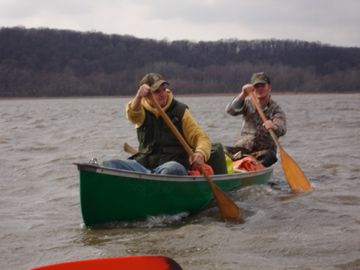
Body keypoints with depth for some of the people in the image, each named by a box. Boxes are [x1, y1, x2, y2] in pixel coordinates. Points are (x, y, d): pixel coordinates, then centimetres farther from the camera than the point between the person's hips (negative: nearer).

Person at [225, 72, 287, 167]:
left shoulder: (275, 109, 0)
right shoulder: (248, 103, 9)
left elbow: (282, 130, -20)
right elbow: (230, 110, -10)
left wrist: (274, 127, -45)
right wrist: (243, 95, -26)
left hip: (264, 150, -2)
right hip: (242, 148, 2)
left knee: (270, 156, -36)